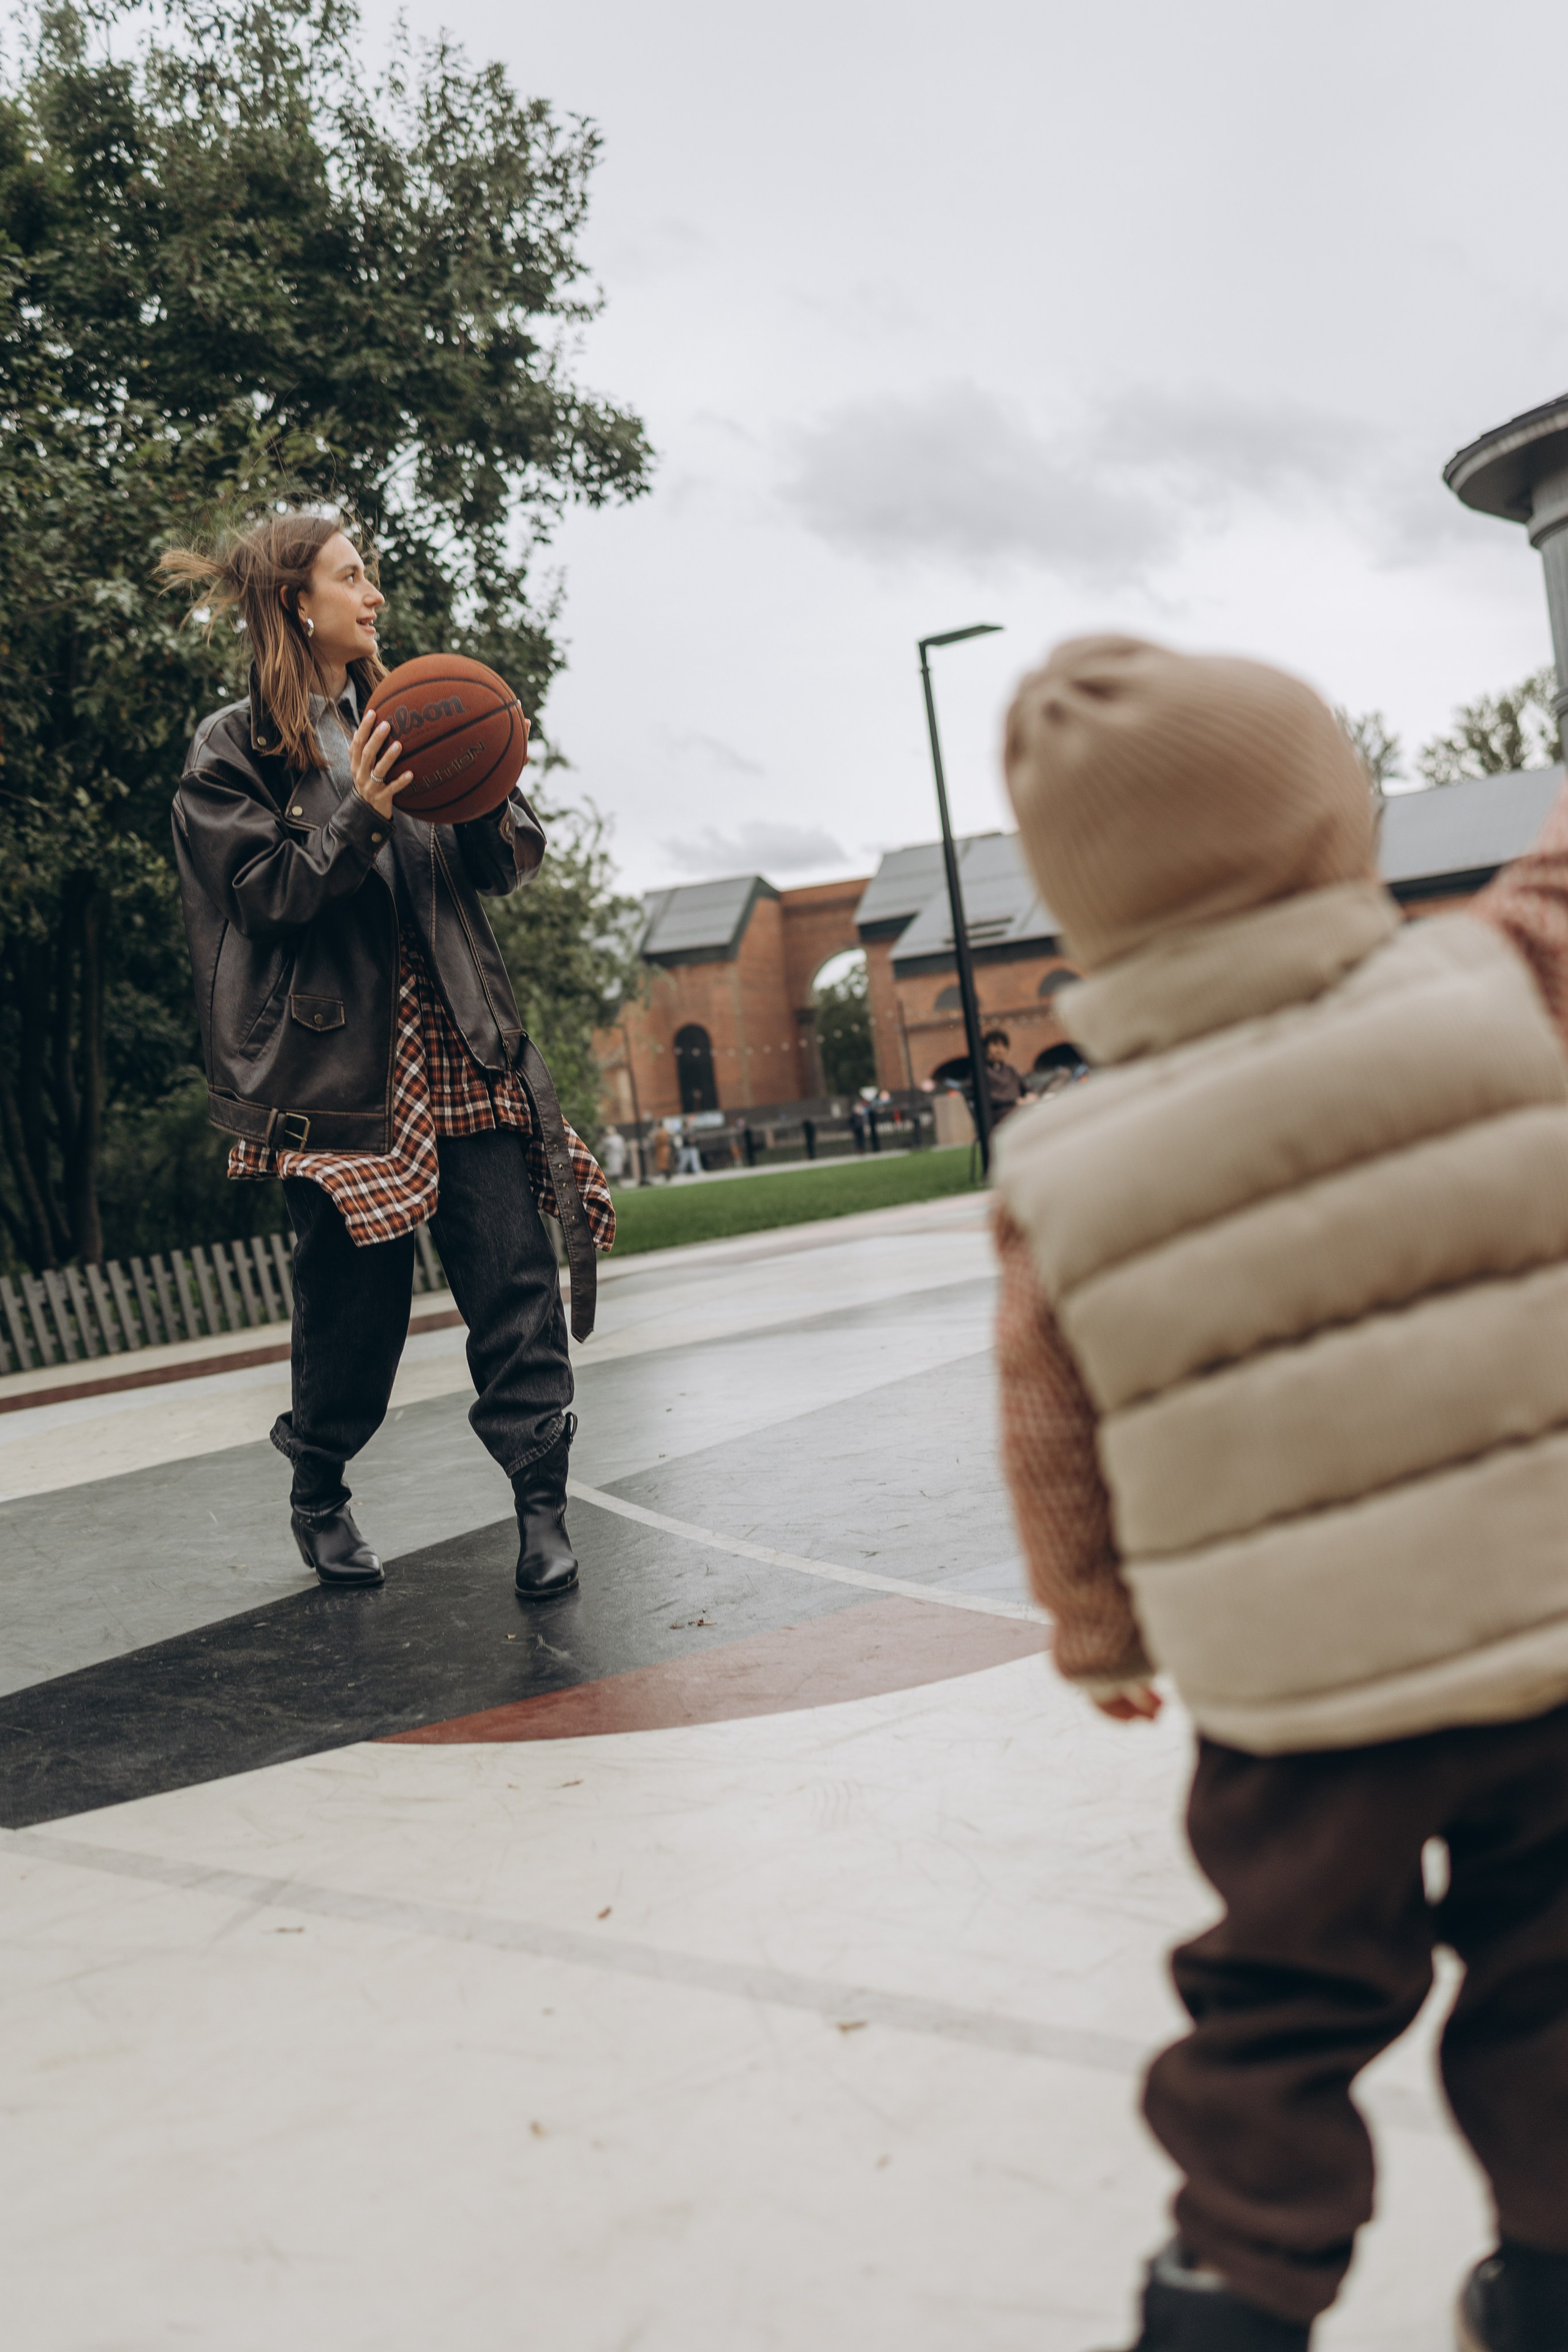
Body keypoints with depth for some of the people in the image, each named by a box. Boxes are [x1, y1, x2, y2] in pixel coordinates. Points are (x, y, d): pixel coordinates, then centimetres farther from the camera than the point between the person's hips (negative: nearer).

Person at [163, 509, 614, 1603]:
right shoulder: (232, 750, 4)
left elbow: (506, 866, 12)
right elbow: (264, 893, -8)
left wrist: (491, 806, -9)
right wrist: (359, 820, -20)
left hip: (457, 1042, 4)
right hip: (339, 1054, -4)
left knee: (513, 1269, -5)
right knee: (357, 1289, 1)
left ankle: (543, 1503, 0)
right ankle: (320, 1496, 23)